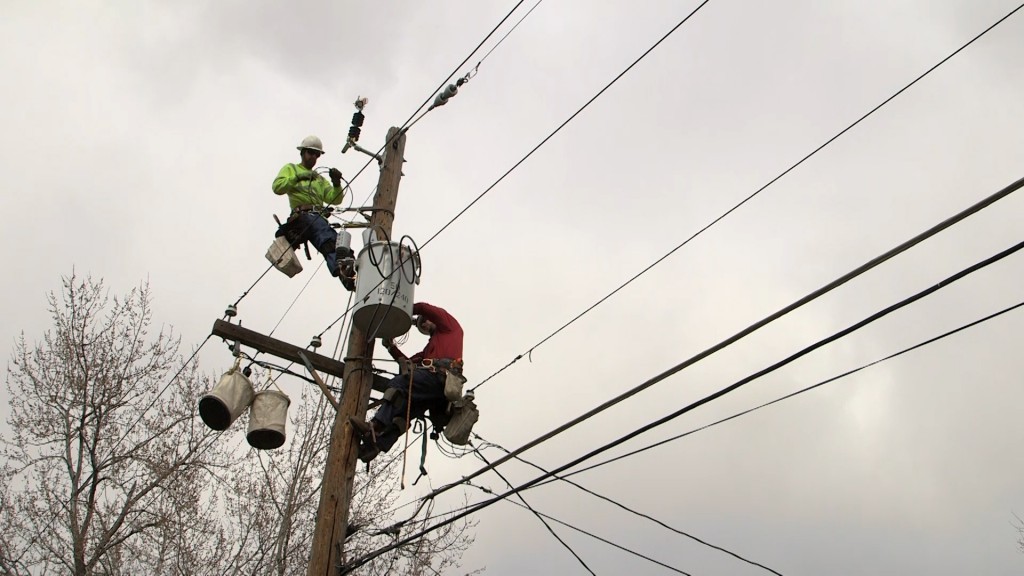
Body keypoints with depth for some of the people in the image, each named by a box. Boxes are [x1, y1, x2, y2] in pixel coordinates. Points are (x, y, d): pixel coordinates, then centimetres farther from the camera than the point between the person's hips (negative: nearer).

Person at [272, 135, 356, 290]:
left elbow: (335, 199, 21)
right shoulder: (290, 169, 25)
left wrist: (337, 183, 2)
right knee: (328, 237, -37)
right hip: (303, 215, -7)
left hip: (319, 217, 7)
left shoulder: (320, 179, 37)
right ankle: (341, 266, -59)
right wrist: (297, 177, -5)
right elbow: (277, 187, 4)